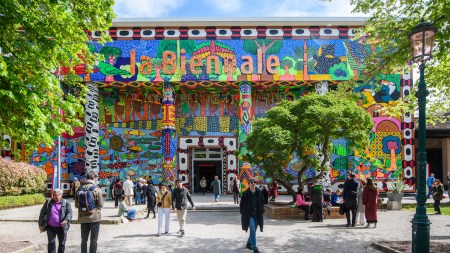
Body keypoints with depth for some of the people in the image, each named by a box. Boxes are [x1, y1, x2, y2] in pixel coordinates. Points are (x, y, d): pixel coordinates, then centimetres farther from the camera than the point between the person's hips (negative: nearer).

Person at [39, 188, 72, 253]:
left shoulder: (66, 203, -1)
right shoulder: (48, 202, 4)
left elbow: (69, 213, -9)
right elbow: (42, 213, 8)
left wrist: (66, 220, -28)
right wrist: (41, 224, 3)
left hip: (62, 228, 0)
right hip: (50, 227, 1)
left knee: (62, 244, 11)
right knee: (51, 243, -3)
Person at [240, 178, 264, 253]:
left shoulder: (259, 192, 1)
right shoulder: (245, 193, -8)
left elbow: (262, 202, 12)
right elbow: (242, 204, -1)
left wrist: (261, 210, 5)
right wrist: (243, 213, -5)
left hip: (257, 215, 4)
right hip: (249, 215, -4)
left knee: (253, 230, 15)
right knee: (253, 230, -13)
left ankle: (248, 244, 37)